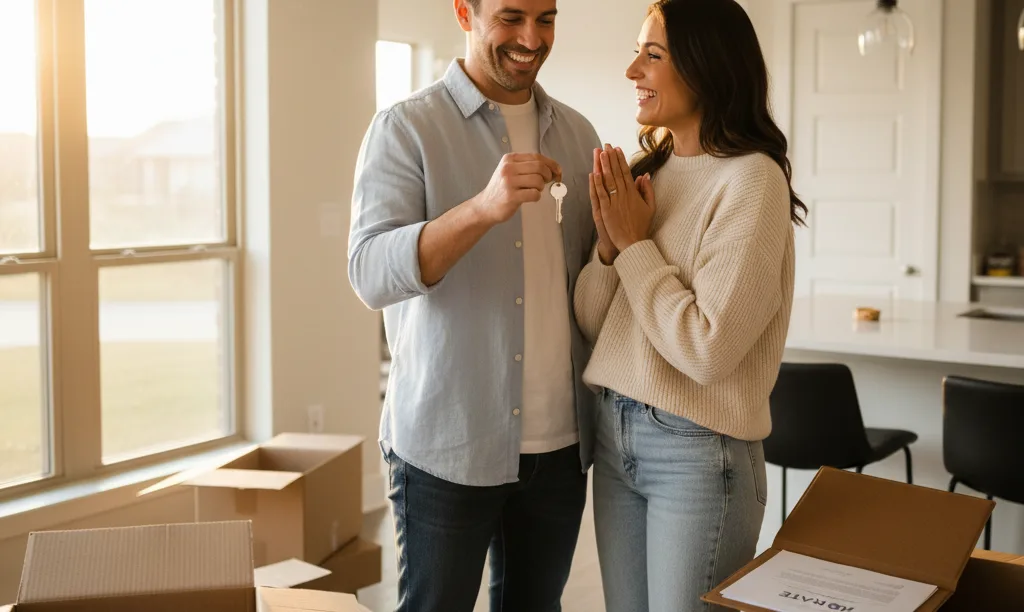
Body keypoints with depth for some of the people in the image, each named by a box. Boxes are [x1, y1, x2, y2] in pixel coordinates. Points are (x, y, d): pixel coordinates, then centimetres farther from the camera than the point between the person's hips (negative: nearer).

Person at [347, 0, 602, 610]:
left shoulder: (576, 133, 9)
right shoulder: (406, 127, -6)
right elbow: (372, 275, -18)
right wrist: (484, 208, -33)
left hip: (562, 443, 5)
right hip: (448, 444, -4)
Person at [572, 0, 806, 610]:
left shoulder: (750, 178, -15)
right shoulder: (645, 171, 6)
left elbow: (707, 349, -22)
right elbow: (591, 323, 7)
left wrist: (636, 244, -14)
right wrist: (609, 244, -10)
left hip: (699, 451, -7)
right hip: (615, 434, 7)